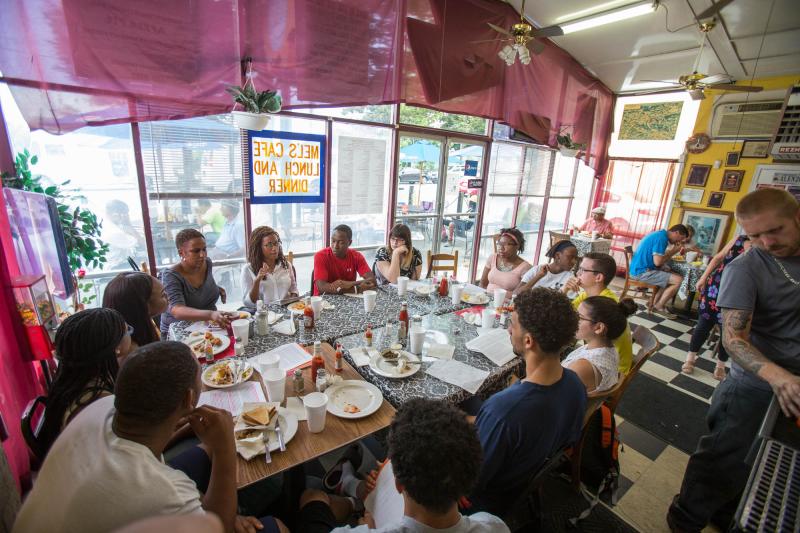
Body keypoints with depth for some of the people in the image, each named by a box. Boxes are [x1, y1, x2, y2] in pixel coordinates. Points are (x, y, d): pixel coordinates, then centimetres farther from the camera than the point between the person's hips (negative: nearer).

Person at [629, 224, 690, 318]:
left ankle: (655, 303, 18)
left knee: (673, 276, 19)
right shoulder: (662, 238, -16)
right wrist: (673, 252, -7)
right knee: (679, 280, -11)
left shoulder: (660, 234, 16)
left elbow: (660, 258, 19)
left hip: (640, 269, 11)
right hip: (642, 271, -11)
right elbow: (658, 262, -20)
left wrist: (673, 251, 5)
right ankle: (659, 306, 7)